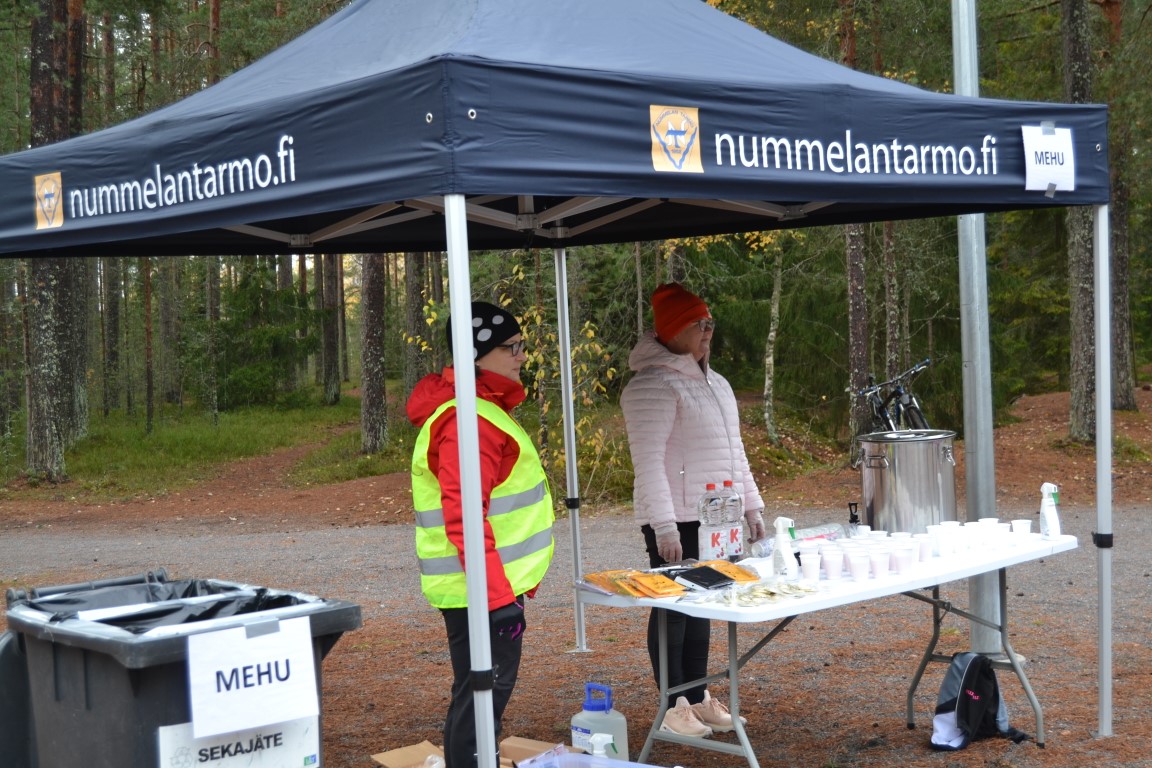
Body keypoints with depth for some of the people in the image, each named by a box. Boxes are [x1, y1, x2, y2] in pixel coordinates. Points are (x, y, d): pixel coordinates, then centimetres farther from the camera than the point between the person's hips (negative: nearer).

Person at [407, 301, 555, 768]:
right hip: (481, 589, -10)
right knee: (481, 695, -5)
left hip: (494, 584, 10)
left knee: (491, 690, 17)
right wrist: (498, 594, -24)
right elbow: (464, 518, -25)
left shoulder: (486, 408, 15)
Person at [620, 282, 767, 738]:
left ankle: (698, 699, 22)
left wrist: (751, 506, 18)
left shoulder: (715, 383, 16)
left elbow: (733, 451, 22)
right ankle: (673, 709, 5)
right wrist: (663, 526, -23)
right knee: (674, 610, -2)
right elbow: (648, 461, -19)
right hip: (677, 521, -8)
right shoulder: (653, 386, -13)